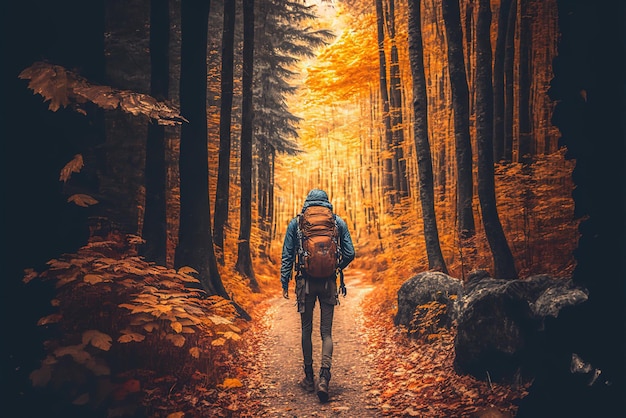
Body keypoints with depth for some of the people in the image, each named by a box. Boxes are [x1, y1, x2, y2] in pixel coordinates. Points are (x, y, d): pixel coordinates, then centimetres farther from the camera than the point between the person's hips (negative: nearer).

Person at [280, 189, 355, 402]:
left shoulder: (296, 222, 4)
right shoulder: (338, 222, 4)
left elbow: (287, 256, 2)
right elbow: (349, 254, 4)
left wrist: (285, 283, 7)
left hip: (305, 282, 0)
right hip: (328, 283, 0)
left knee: (306, 329, 13)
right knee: (326, 331, 6)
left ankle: (309, 378, 22)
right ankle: (324, 377, -11)